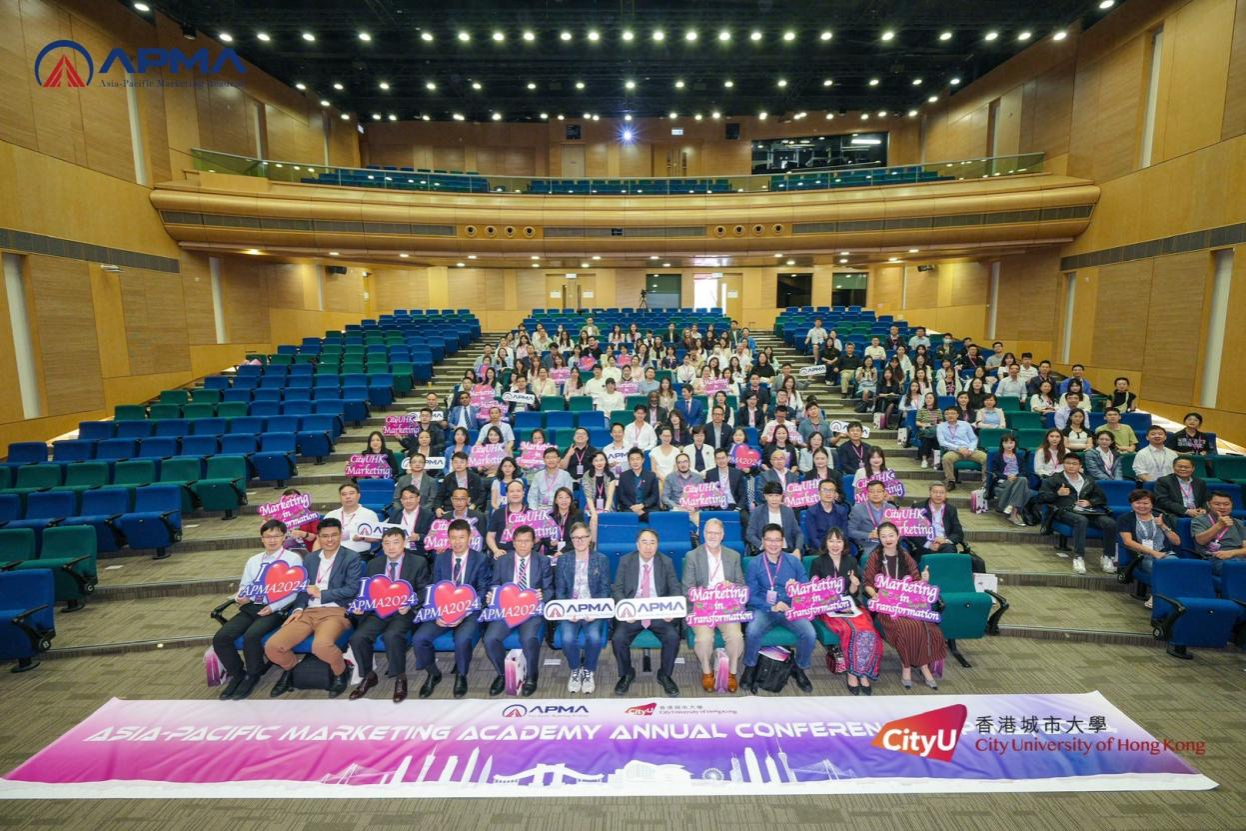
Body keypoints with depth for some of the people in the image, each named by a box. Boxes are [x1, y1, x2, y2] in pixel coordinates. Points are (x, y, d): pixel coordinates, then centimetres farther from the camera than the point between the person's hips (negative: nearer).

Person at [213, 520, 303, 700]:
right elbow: (244, 586, 18)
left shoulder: (293, 558, 0)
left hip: (276, 609, -6)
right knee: (220, 638, -15)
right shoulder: (253, 560, 18)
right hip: (251, 607, 6)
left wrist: (273, 607, -16)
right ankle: (237, 674, 9)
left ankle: (252, 675, -3)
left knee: (251, 636, -31)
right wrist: (241, 598, -6)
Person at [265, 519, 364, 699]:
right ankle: (291, 668, 21)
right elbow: (302, 587, 16)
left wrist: (321, 594, -10)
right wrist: (298, 608, -2)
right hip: (308, 611, 6)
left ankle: (341, 671, -1)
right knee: (272, 646, -14)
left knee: (321, 645, -35)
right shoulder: (309, 558, 17)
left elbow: (352, 589, -8)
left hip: (335, 611, -5)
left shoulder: (351, 558, 0)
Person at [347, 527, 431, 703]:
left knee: (391, 635, -33)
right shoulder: (374, 564, 14)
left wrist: (409, 605, -18)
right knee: (357, 637, -22)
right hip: (378, 611, 4)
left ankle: (400, 678, -9)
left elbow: (423, 591, -1)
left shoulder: (418, 563, 1)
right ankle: (368, 676, 6)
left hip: (404, 612, -4)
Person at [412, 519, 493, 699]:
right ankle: (433, 674, 10)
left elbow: (482, 591, -6)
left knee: (462, 639, -32)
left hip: (469, 611, -3)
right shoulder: (440, 559, 9)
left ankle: (461, 676, 0)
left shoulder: (481, 559, -1)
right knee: (419, 638, -20)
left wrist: (463, 613, -20)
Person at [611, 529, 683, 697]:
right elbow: (617, 589, 0)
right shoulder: (625, 561, 3)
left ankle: (665, 675, 4)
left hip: (659, 613, 0)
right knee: (618, 638, -25)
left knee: (673, 637, -26)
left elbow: (676, 589, 3)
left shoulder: (666, 562, 4)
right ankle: (626, 674, 6)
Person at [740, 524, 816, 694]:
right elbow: (750, 596, -3)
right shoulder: (754, 564, 0)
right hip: (764, 609, -2)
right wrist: (772, 607, -17)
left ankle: (799, 668, 5)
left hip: (791, 609, 2)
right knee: (752, 632, -32)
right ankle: (750, 668, -2)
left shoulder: (794, 561, 6)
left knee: (810, 634, -25)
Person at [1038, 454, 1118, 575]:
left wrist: (1090, 502, 5)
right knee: (1081, 520, -39)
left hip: (1089, 511, 4)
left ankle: (1108, 557, -15)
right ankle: (1078, 558, -40)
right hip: (1066, 510, -4)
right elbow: (1041, 497, 10)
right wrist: (1057, 494, -7)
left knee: (1111, 523, -26)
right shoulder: (1054, 480, 18)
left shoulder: (1088, 480, 29)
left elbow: (1102, 498, 26)